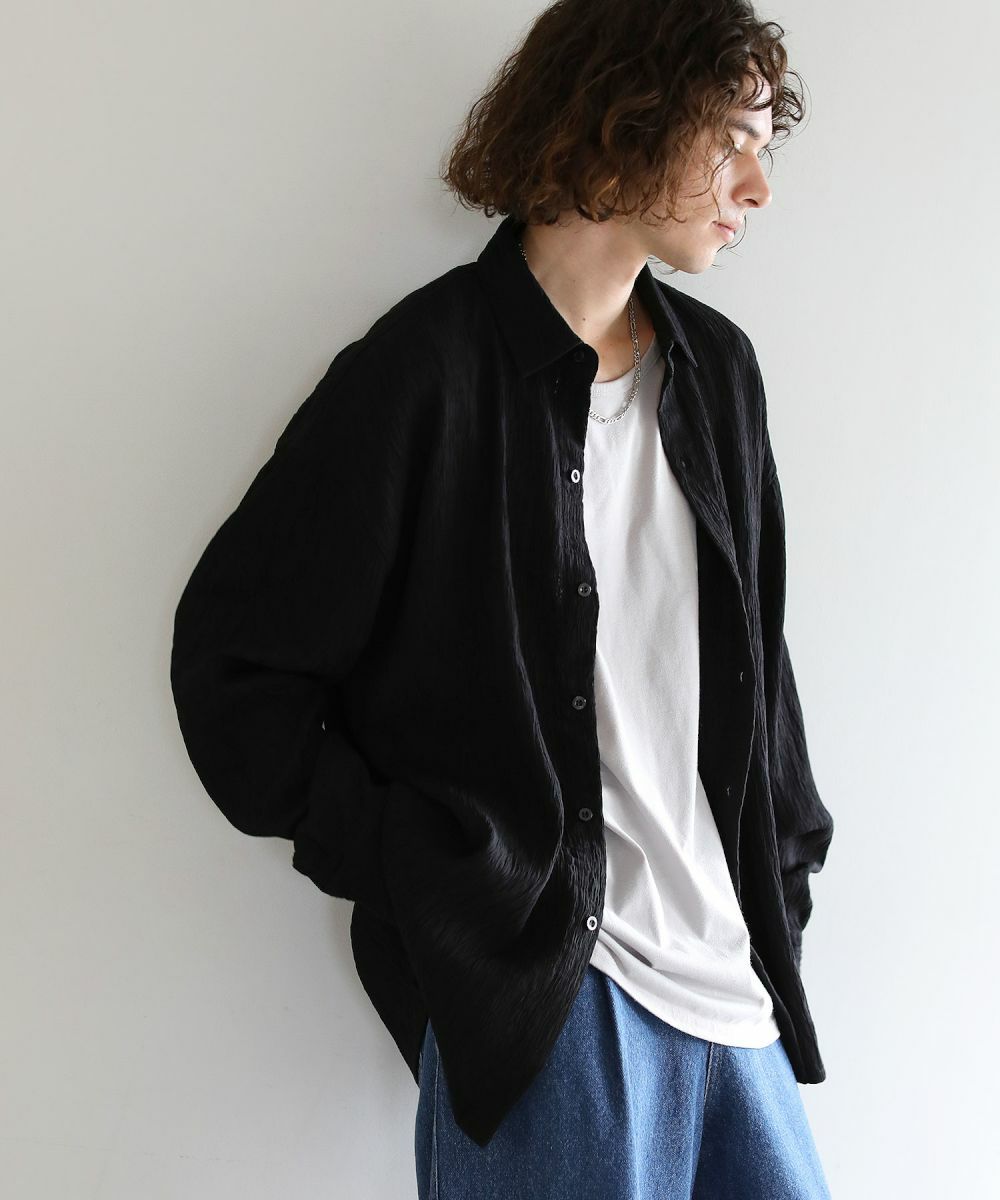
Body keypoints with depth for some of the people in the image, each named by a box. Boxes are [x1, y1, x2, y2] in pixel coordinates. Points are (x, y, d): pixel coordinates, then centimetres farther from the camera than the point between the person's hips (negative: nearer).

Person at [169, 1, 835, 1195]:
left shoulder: (718, 367, 9)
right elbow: (229, 656, -8)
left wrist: (785, 859, 11)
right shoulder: (424, 373, -12)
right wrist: (407, 870, -12)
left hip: (734, 976, 6)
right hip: (540, 998, -6)